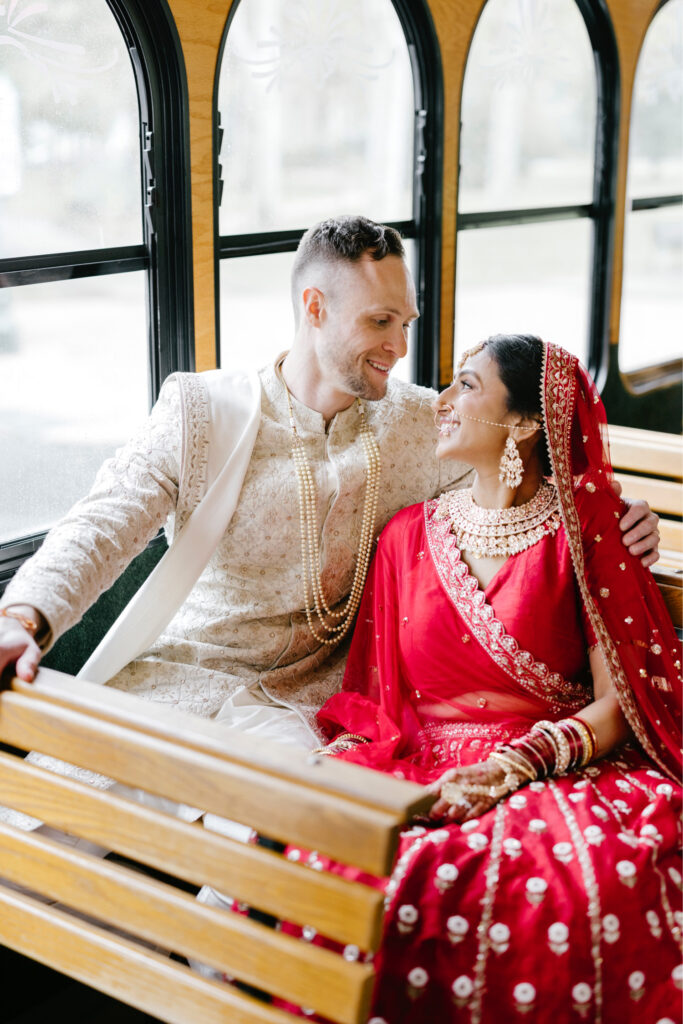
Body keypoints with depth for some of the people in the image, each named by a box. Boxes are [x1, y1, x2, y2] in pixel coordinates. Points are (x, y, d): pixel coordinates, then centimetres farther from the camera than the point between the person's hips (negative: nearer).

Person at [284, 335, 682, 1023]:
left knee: (598, 875, -37)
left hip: (557, 771, -2)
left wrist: (508, 768, -18)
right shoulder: (409, 534, 14)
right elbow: (375, 696, 15)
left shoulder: (581, 527, 2)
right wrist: (344, 762, -6)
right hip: (423, 766, 3)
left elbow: (615, 705, -3)